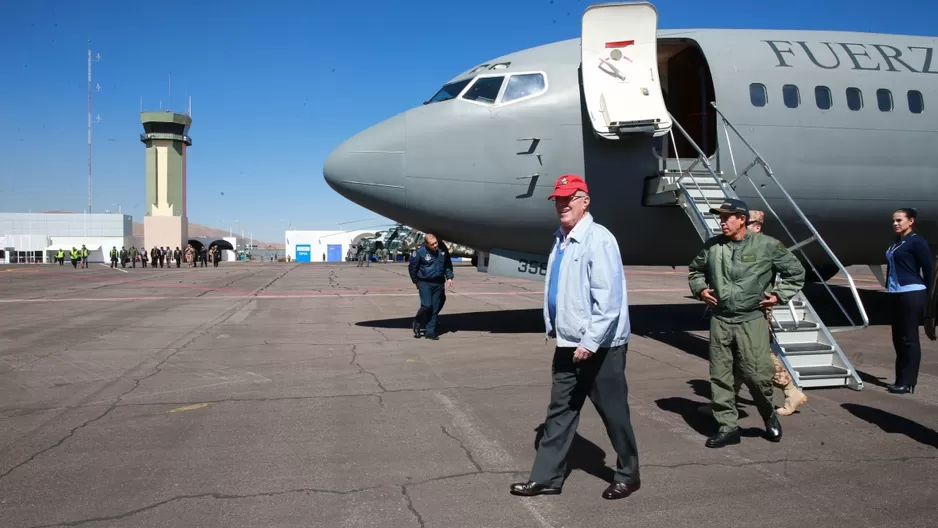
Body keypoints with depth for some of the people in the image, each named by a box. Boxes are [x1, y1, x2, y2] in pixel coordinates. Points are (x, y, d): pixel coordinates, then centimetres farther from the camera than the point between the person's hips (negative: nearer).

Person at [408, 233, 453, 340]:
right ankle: (417, 323, 14)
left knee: (435, 309, 4)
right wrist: (416, 281, 5)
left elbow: (448, 264, 15)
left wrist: (449, 277, 7)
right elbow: (412, 267, 0)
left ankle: (430, 332, 12)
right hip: (425, 283, -4)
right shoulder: (421, 252, -12)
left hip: (438, 283, 4)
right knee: (427, 305, -14)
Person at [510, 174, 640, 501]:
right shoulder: (561, 239, 11)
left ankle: (628, 475, 26)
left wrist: (590, 342, -23)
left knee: (613, 412, 7)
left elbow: (608, 298, -22)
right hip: (568, 343, 8)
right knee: (559, 411, 12)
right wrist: (555, 329, 18)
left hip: (600, 345, -8)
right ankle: (546, 477, 21)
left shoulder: (598, 239, -17)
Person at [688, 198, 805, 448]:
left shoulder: (767, 245, -6)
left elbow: (796, 272, 7)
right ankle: (727, 427, 16)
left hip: (752, 320, -3)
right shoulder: (712, 246, 3)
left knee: (756, 374, -4)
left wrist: (780, 295, -1)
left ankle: (769, 415, 27)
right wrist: (700, 289, 6)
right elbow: (695, 271, 22)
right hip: (720, 320, 3)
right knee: (720, 377, 5)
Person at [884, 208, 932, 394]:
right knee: (898, 338, 11)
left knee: (909, 339, -4)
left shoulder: (917, 242, -8)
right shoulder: (895, 243, 14)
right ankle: (900, 380, 19)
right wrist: (889, 288, 16)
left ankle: (907, 383, 1)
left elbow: (928, 269, -8)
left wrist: (928, 296, -4)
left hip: (912, 294, -8)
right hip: (897, 294, 8)